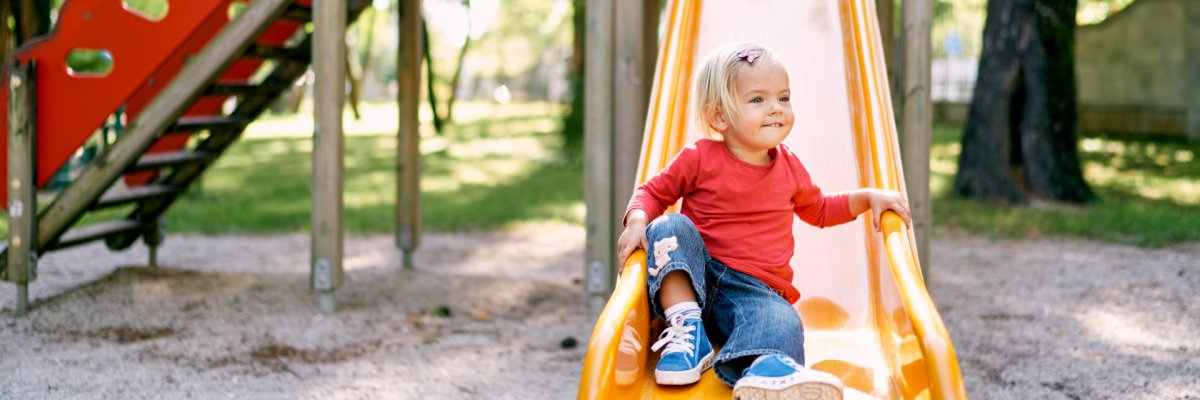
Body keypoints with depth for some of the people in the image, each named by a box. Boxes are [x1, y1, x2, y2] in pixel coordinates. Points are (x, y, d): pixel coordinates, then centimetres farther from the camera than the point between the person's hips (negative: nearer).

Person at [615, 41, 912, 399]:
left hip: (756, 289, 1)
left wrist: (868, 197, 14)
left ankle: (764, 364, -68)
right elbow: (654, 192, 8)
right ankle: (688, 326, -32)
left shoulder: (789, 166, 10)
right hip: (691, 276, 0)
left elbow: (819, 211, 28)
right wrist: (637, 221, -15)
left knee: (782, 321, -33)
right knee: (670, 228, -26)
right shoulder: (700, 159, -2)